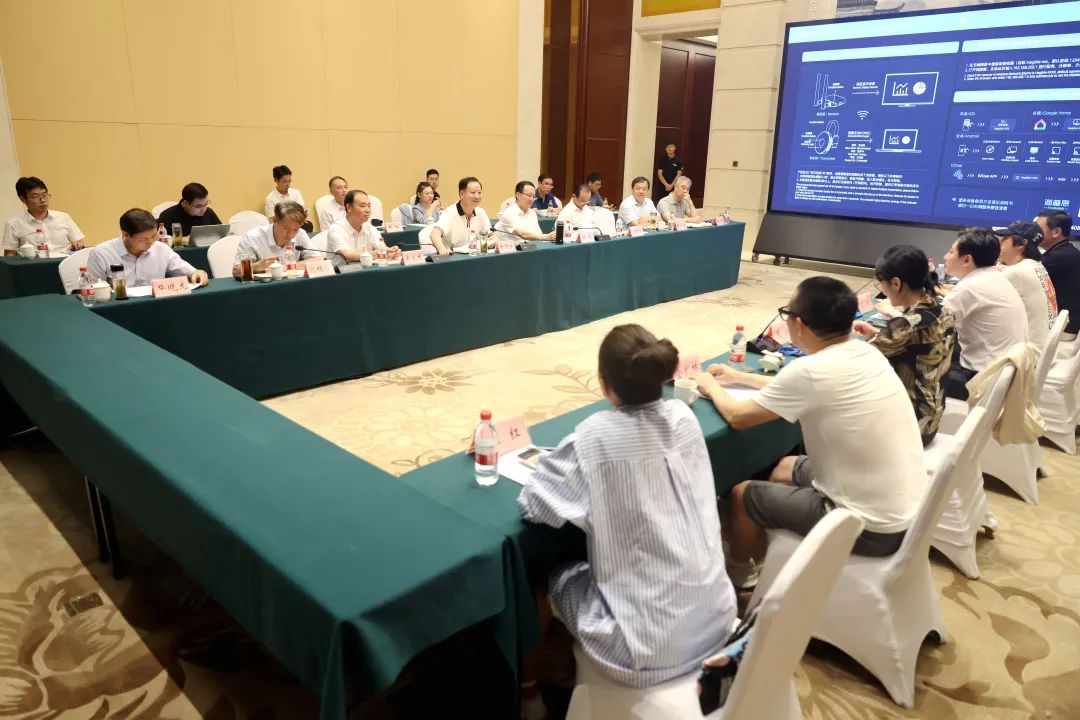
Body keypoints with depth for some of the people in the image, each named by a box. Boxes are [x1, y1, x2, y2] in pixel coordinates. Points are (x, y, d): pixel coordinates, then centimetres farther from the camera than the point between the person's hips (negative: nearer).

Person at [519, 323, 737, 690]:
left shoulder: (594, 439, -21)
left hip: (648, 646, -5)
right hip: (715, 618, 6)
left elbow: (532, 504, -12)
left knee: (560, 579, 22)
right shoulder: (684, 418, -5)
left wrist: (574, 474, 5)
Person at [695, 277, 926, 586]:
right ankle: (757, 554, 45)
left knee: (743, 494, 9)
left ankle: (739, 572, 36)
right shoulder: (866, 353, 0)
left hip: (871, 528, -8)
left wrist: (711, 387, 10)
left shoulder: (810, 371, -24)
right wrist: (741, 377, 24)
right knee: (787, 468, 27)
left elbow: (737, 416, -10)